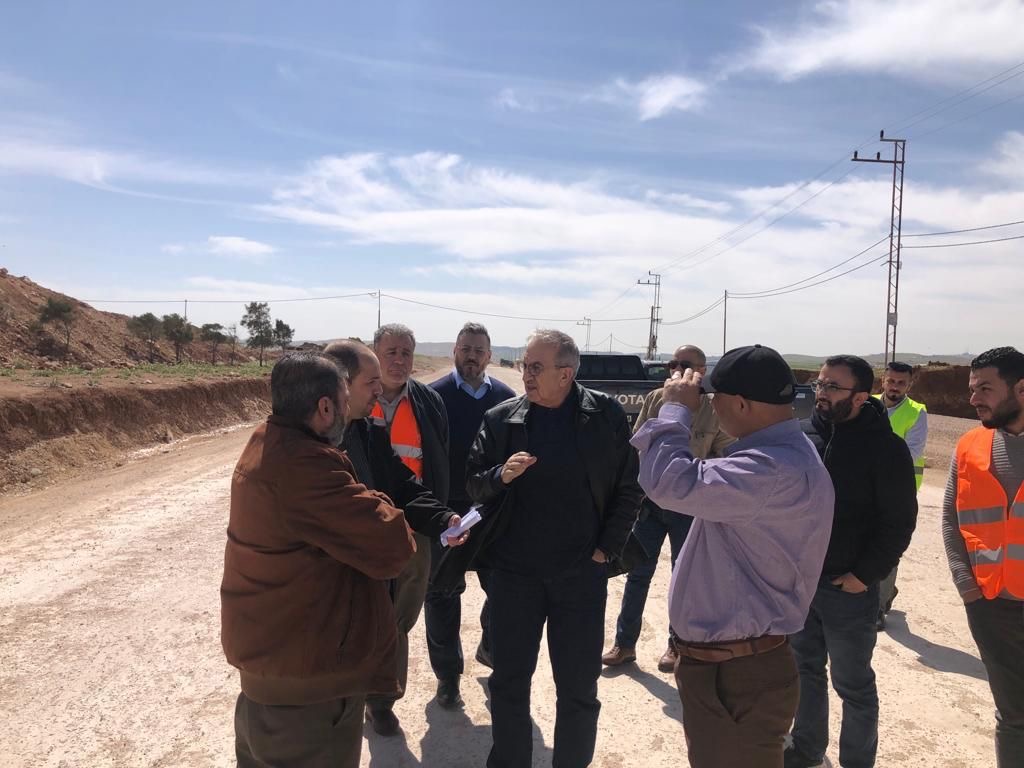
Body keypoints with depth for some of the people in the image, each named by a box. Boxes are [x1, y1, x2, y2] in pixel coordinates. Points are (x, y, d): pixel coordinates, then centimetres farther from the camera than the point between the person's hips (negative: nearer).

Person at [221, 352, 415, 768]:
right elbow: (391, 546, -29)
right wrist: (374, 503, -10)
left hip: (263, 648, 10)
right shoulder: (306, 466, -32)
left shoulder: (263, 443, 1)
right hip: (305, 670, -10)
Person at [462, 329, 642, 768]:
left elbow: (628, 487, 1)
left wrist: (606, 548, -4)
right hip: (512, 572, 1)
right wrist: (501, 474, -18)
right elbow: (472, 483, 2)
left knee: (578, 688, 10)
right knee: (508, 681, 12)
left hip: (581, 572, -1)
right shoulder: (500, 419, -1)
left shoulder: (606, 415, -4)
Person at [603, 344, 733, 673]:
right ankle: (625, 643, 22)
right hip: (651, 499, 2)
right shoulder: (655, 399, -2)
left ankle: (676, 645, 31)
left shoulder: (716, 410, -8)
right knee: (638, 573, 9)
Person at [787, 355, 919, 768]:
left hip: (849, 588, -5)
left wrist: (865, 574, -13)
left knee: (853, 684, 12)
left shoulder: (885, 447, -13)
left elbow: (900, 522, -11)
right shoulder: (801, 434, 0)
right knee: (805, 669, 20)